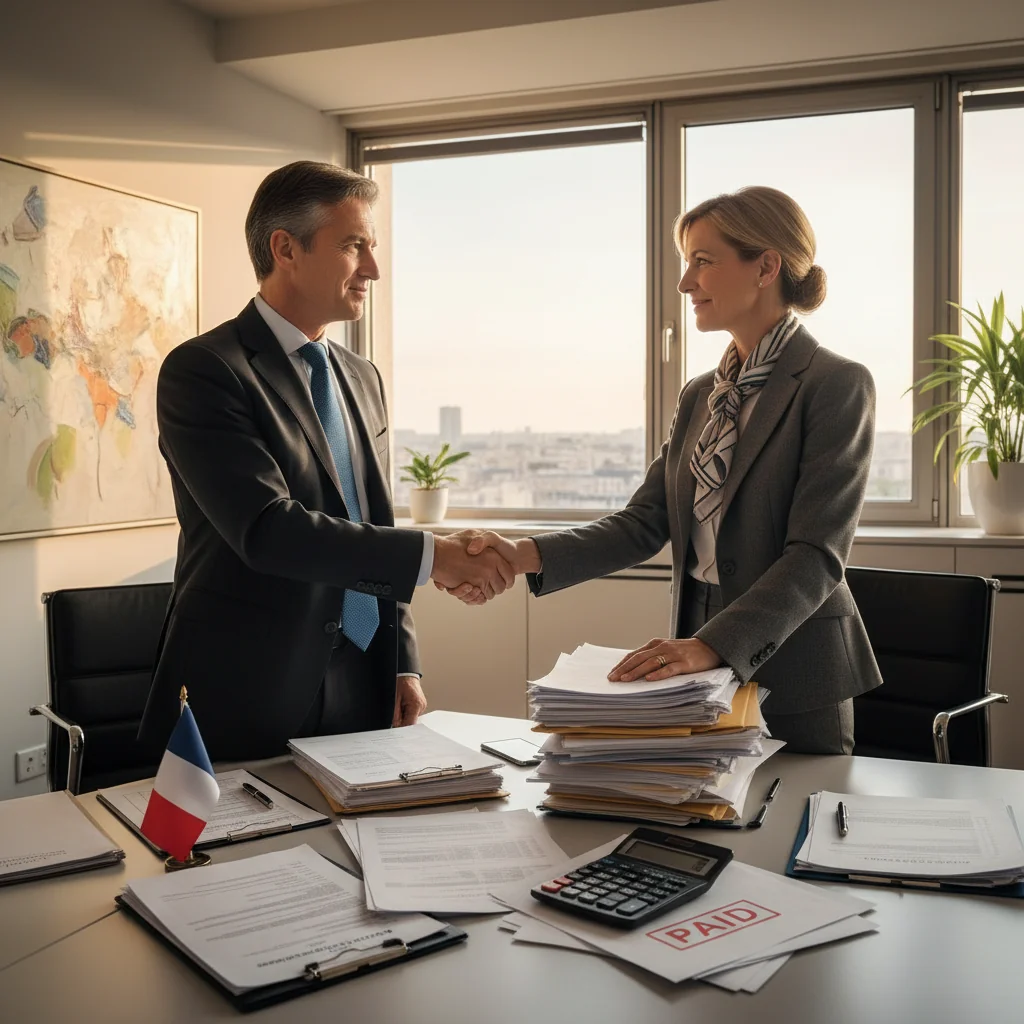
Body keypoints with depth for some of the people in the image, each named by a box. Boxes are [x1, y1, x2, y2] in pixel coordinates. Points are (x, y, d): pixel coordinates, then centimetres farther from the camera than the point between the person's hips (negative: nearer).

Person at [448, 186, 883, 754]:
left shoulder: (837, 385, -10)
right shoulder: (700, 396, 12)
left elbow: (817, 555, -17)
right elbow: (644, 524, 4)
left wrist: (713, 645, -28)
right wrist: (523, 554, -10)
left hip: (794, 683, -6)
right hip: (701, 677, 6)